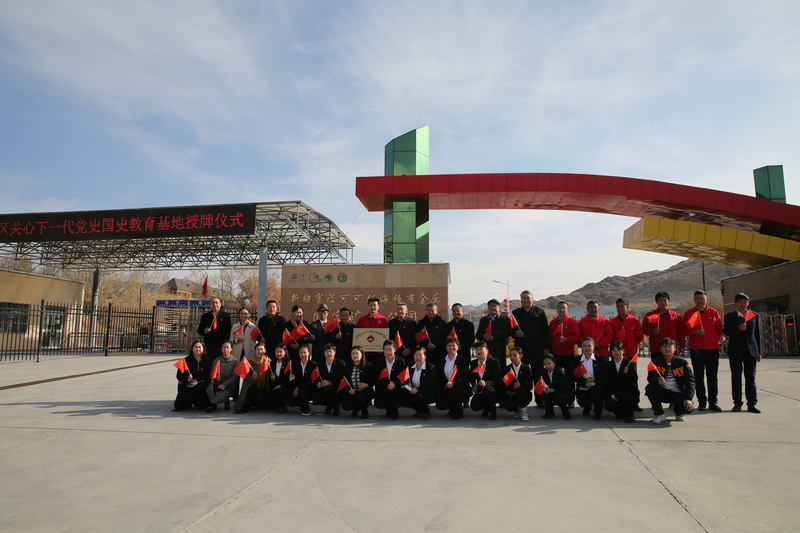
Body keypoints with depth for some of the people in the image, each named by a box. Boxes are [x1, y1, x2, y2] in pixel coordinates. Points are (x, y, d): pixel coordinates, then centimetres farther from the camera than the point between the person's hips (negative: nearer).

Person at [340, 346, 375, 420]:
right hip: (352, 392, 3)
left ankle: (365, 411, 1)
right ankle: (356, 409, 19)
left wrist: (366, 385, -23)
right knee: (345, 405, -22)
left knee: (359, 397, -36)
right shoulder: (348, 367, 9)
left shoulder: (368, 366, -2)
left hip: (365, 392, -3)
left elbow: (374, 381, -3)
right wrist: (349, 390, -11)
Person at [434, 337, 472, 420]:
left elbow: (465, 378, -10)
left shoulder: (464, 360, 0)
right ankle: (453, 408, 14)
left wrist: (453, 383, -27)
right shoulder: (440, 361, 12)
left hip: (461, 389, -3)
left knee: (450, 391, -34)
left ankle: (459, 412, -7)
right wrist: (444, 386, -9)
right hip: (445, 389, 3)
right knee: (440, 405, -23)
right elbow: (438, 378, 11)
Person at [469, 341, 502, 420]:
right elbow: (471, 377, 23)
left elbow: (497, 379, -15)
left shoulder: (494, 362, -8)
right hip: (479, 390, 4)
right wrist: (474, 385, 1)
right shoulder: (473, 363, 6)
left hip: (492, 389, -4)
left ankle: (493, 410, -7)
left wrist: (486, 383, -32)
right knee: (474, 406, -22)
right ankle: (487, 408, 16)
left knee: (487, 390, -39)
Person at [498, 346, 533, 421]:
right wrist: (512, 387, -17)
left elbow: (530, 386, -7)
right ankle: (517, 410, 9)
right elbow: (501, 386, 1)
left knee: (521, 390, -35)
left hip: (524, 395, -1)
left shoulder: (526, 368, -1)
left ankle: (523, 409, -7)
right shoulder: (507, 369, 2)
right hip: (511, 395, 1)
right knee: (509, 406, -30)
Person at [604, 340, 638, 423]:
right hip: (614, 393, 1)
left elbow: (634, 381, -6)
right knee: (609, 405, -29)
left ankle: (629, 415, -10)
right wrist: (612, 394, -15)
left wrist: (626, 374, -26)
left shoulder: (630, 363, 2)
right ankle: (621, 414, 7)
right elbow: (607, 383, 2)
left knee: (621, 392, -36)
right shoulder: (608, 365, 9)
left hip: (629, 392, -1)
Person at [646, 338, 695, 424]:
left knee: (688, 408, -27)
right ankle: (659, 414, -8)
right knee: (649, 388, -30)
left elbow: (690, 380, -8)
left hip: (678, 394, 0)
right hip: (662, 393, 0)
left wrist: (688, 398, -21)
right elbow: (650, 378, -12)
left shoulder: (682, 362, -2)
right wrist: (658, 381, -38)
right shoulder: (656, 361, -3)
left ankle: (676, 409, 15)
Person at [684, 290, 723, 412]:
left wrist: (715, 340, 2)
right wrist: (694, 332, -11)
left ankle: (713, 402, 11)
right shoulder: (689, 313, 5)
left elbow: (719, 329, 13)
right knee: (699, 376, 3)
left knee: (712, 376, 3)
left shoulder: (713, 312, 7)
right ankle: (701, 402, 10)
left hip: (712, 348, 1)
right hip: (696, 348, -1)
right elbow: (685, 329, 7)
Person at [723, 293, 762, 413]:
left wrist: (759, 352, 7)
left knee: (751, 378, 1)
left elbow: (758, 334, 10)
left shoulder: (755, 316, 11)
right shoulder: (729, 316, 6)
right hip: (735, 351, -1)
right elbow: (725, 331, -3)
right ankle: (737, 403, 9)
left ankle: (752, 404, 6)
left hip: (751, 350, 1)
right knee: (736, 378, 3)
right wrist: (737, 329, -20)